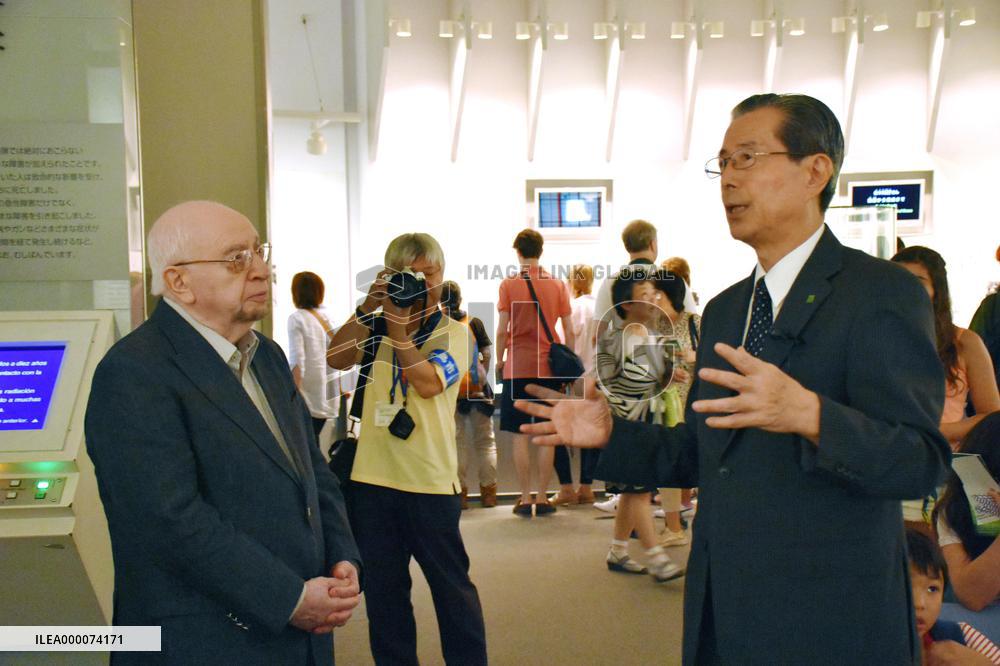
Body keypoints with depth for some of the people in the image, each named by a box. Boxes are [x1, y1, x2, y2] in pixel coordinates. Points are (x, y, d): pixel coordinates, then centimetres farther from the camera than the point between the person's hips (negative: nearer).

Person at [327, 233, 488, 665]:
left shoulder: (454, 333, -1)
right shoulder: (376, 328, 8)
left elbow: (427, 382, -18)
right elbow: (336, 358, -9)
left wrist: (398, 324, -18)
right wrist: (366, 309, -17)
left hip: (430, 481, -3)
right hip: (373, 477, 4)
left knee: (450, 584, 7)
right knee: (382, 586, 14)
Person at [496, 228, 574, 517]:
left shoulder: (509, 285, -2)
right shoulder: (558, 285, 3)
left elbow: (502, 331, -4)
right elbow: (569, 332, 3)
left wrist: (499, 360, 9)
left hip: (517, 367, -2)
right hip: (549, 367, 2)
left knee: (520, 435, 3)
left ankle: (525, 499, 4)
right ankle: (542, 498, 8)